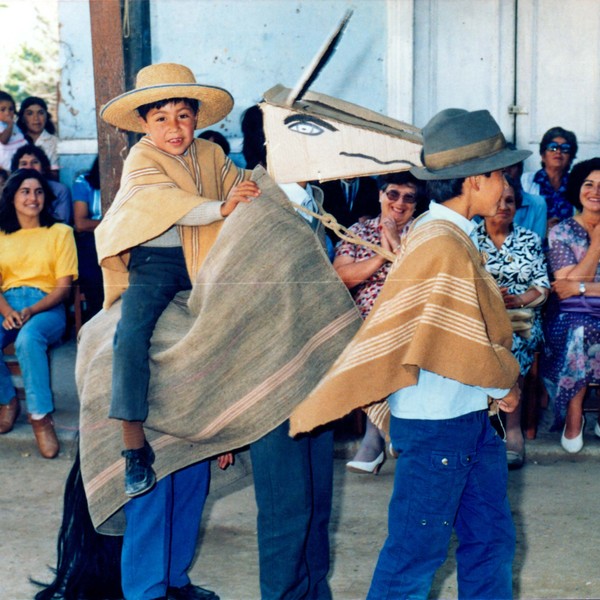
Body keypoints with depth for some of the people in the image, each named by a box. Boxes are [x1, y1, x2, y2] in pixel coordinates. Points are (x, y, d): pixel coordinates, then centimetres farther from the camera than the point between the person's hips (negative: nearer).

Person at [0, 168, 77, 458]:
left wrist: (30, 311, -15)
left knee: (28, 338, -37)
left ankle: (41, 416, -28)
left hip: (46, 306, -2)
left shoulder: (60, 232, 8)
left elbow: (64, 286, 1)